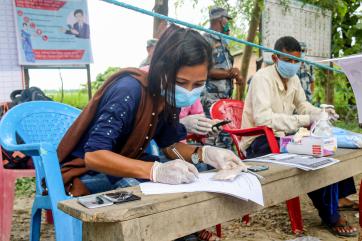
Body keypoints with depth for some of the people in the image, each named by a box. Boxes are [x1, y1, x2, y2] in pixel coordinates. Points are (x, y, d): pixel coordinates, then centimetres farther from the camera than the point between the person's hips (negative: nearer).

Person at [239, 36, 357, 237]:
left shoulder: (293, 78, 7)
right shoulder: (262, 78, -18)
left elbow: (302, 105, 20)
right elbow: (262, 117, -31)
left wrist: (320, 114, -3)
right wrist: (303, 120, -34)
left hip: (281, 137, 8)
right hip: (260, 143, -8)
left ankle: (337, 196, 14)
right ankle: (330, 215, -5)